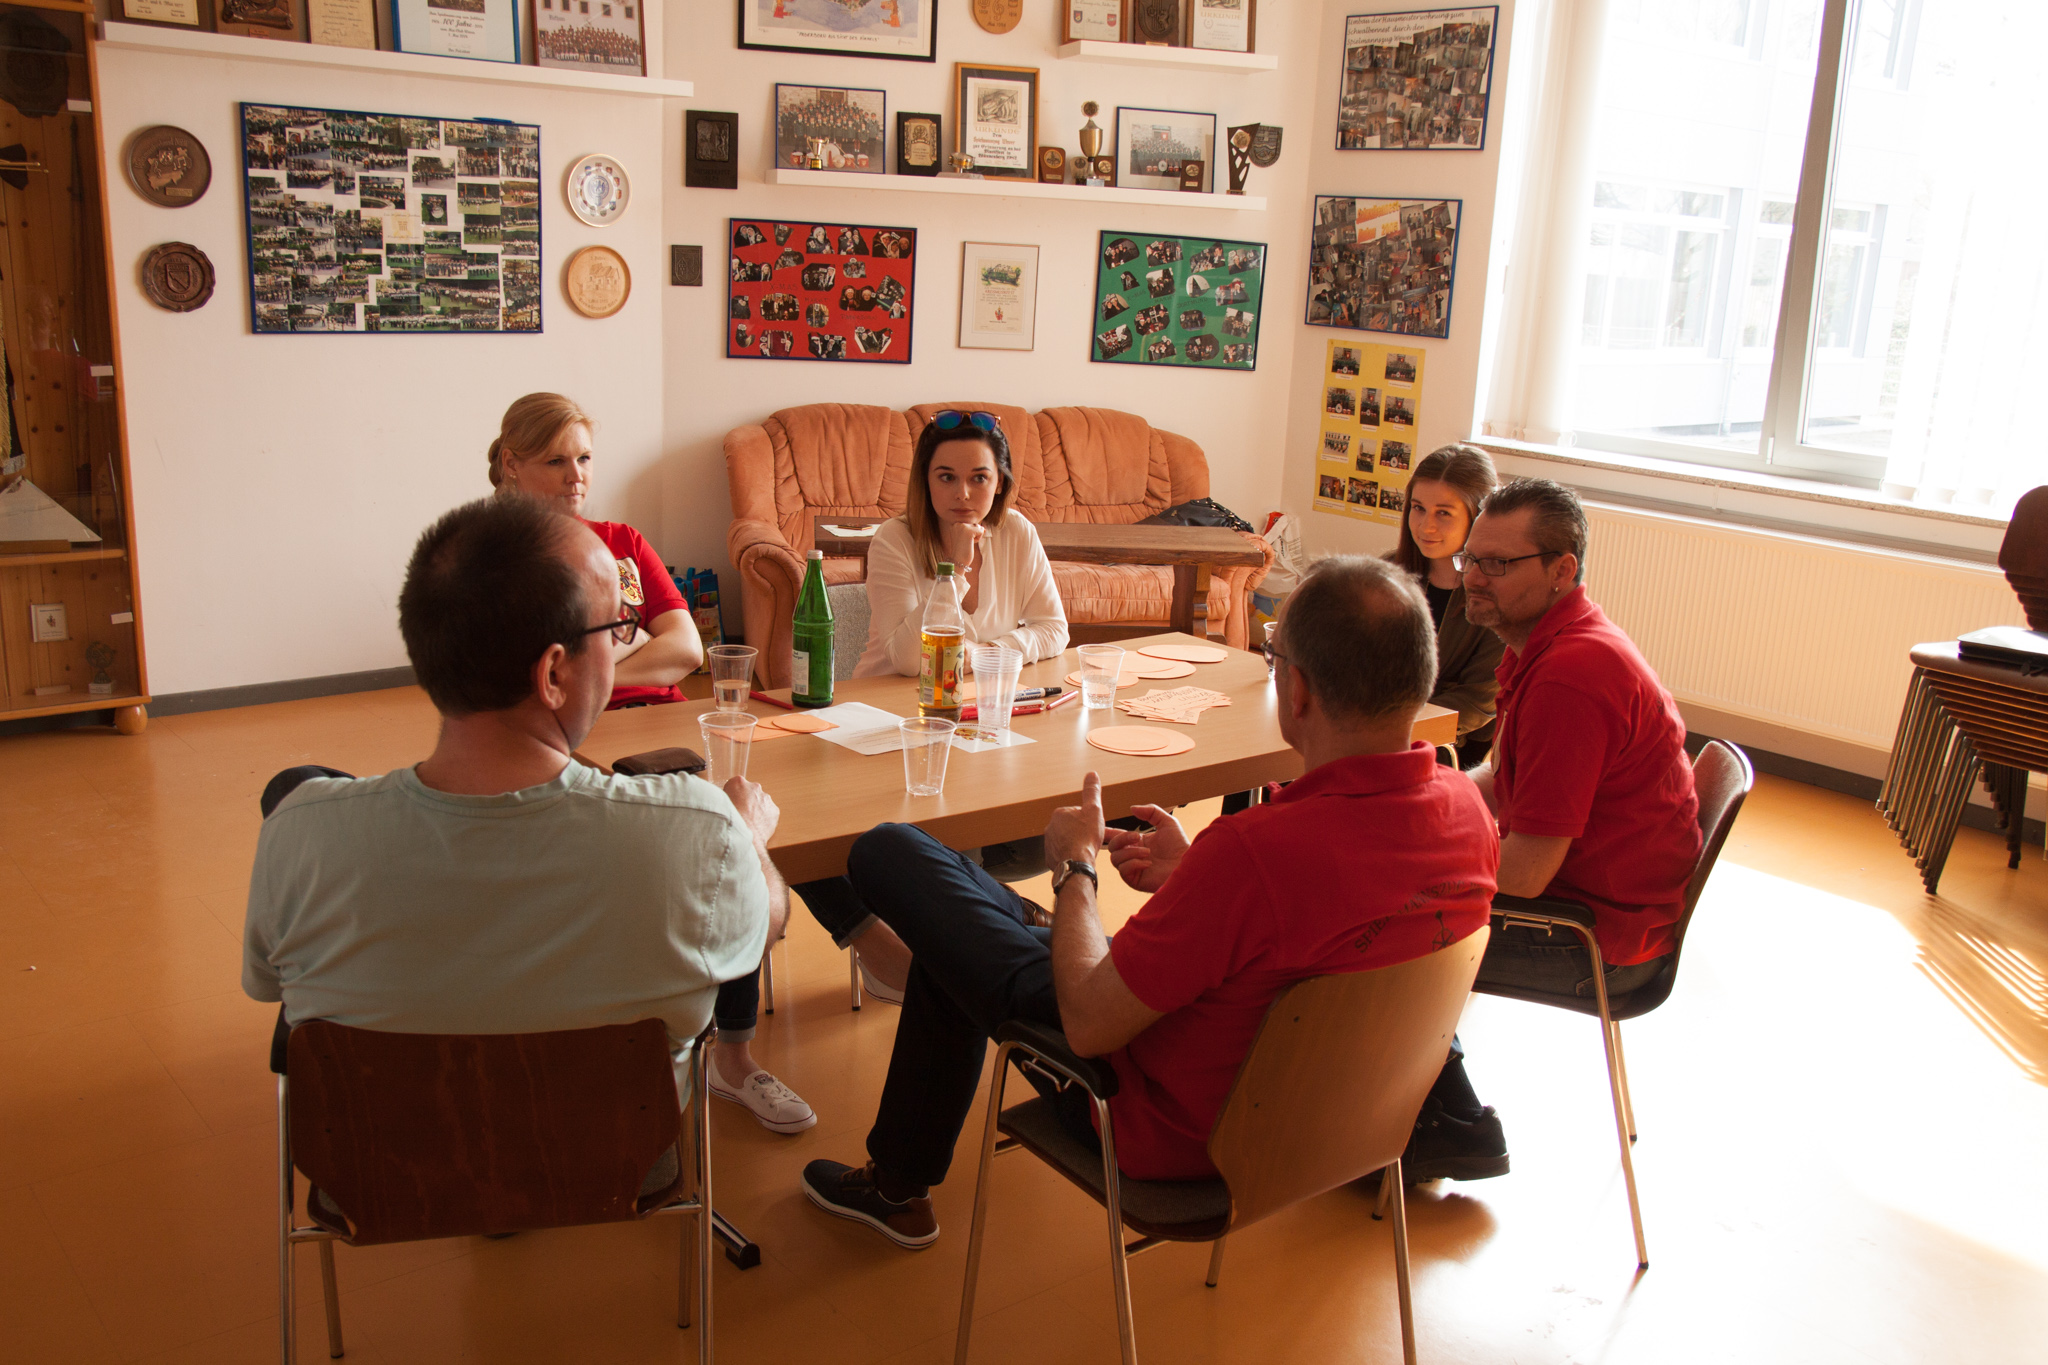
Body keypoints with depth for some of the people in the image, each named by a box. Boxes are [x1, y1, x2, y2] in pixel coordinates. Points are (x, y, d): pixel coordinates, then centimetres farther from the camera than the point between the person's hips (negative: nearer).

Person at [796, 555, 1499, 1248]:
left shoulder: (1255, 847, -38)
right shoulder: (1468, 811, -13)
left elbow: (1090, 1025, -25)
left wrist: (1074, 867, -9)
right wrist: (1196, 879, 6)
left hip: (1172, 1130, -8)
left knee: (888, 850, 2)